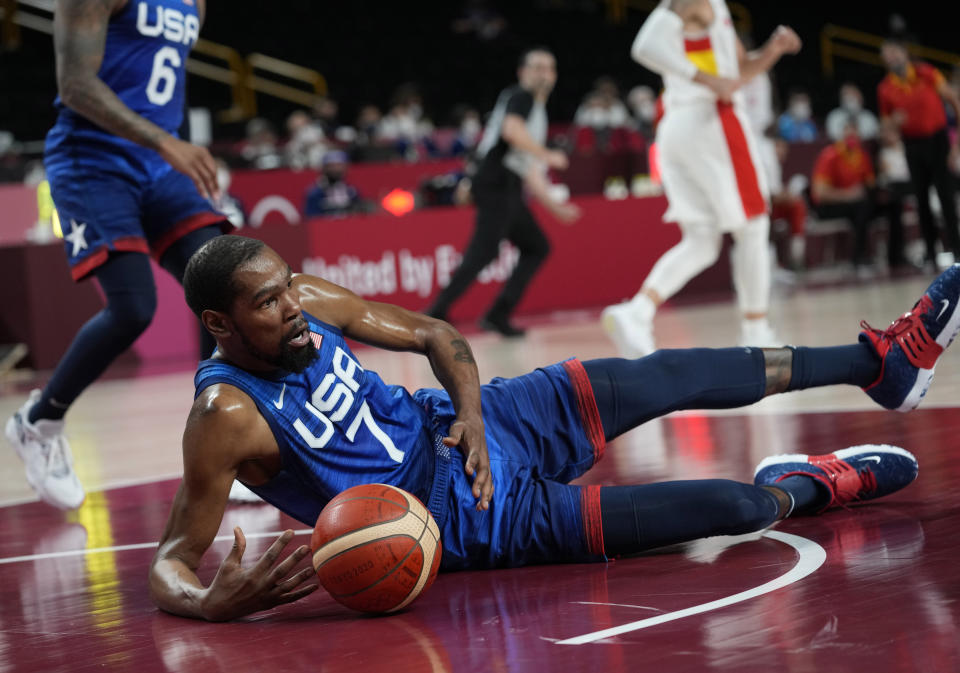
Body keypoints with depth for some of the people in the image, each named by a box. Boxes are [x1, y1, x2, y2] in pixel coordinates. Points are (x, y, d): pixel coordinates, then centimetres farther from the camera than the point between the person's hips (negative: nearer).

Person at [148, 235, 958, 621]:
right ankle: (818, 486, 25)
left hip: (470, 427, 7)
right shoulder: (227, 417, -27)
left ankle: (882, 359, 26)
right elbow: (170, 562, -25)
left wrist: (470, 412, -13)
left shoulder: (310, 303, -8)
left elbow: (435, 334, 6)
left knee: (675, 374, 5)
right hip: (479, 520, -6)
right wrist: (213, 604, -48)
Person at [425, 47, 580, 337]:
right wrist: (547, 156, -15)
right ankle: (438, 311, -25)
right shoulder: (521, 96, 0)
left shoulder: (538, 112, 27)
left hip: (509, 191, 10)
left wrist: (554, 205, 29)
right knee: (484, 250, -19)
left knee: (537, 248, 11)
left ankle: (498, 315, 4)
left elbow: (529, 172, 29)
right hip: (496, 182, -10)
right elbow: (511, 129, -22)